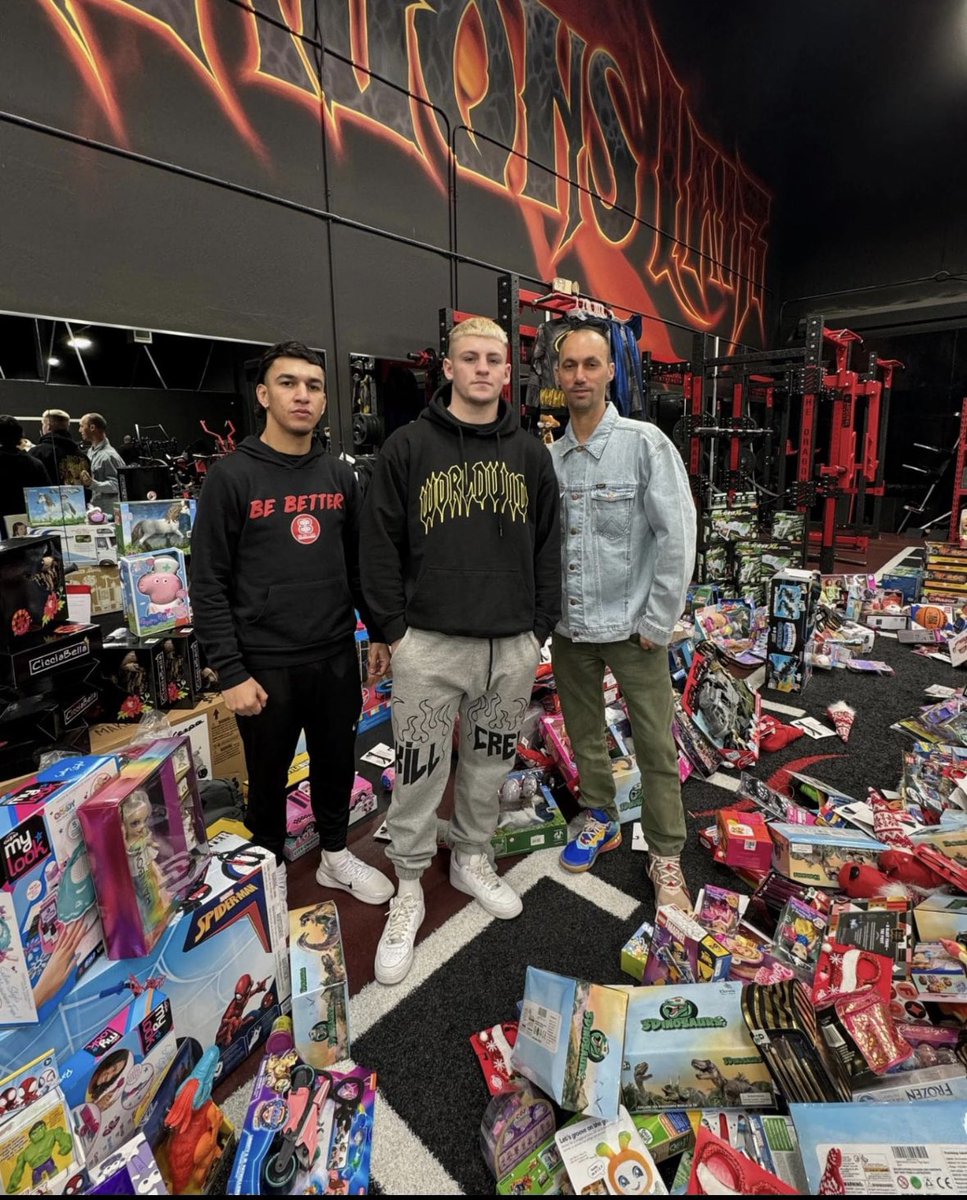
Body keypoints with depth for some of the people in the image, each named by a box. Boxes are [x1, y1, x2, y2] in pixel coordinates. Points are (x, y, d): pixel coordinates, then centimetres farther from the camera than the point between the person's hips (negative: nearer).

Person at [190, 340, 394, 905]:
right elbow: (209, 584, -9)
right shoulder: (231, 476, -8)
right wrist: (231, 672, -12)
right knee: (269, 779, 14)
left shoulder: (340, 475, 6)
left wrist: (378, 633, 9)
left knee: (338, 764, 19)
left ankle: (336, 854, 42)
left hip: (337, 656, 4)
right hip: (267, 664, -4)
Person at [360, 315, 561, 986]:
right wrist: (394, 628, -6)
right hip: (431, 645, -3)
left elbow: (548, 547, 10)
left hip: (513, 647, 4)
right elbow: (381, 545, -2)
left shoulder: (531, 453, 8)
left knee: (490, 765, 18)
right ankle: (409, 892, 29)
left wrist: (541, 628, 6)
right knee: (420, 775, 7)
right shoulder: (408, 447, -2)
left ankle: (472, 860, 42)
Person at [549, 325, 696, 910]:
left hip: (632, 626, -4)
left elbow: (677, 537, -11)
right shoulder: (549, 457, 4)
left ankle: (666, 856, 26)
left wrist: (658, 623, -12)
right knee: (585, 735, 19)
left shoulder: (645, 443, -9)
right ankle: (601, 820, 41)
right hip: (569, 627, 4)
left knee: (657, 749, 6)